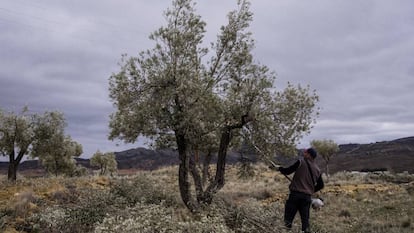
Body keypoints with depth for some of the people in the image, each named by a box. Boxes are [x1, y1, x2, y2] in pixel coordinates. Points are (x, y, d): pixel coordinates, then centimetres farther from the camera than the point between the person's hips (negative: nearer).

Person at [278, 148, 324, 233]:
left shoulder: (301, 162, -6)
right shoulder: (317, 170, 10)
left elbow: (287, 171, -4)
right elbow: (320, 185, 16)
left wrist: (281, 169, 15)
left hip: (295, 194, -5)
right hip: (307, 196, 5)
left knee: (288, 217, 2)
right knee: (305, 218, 11)